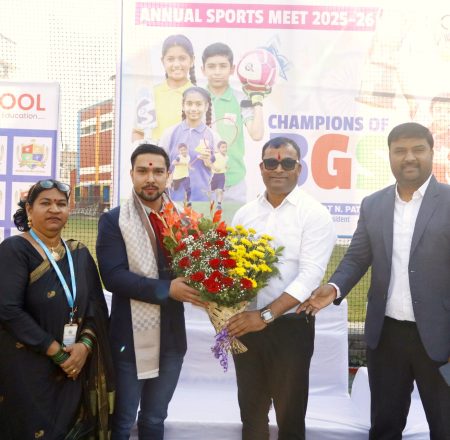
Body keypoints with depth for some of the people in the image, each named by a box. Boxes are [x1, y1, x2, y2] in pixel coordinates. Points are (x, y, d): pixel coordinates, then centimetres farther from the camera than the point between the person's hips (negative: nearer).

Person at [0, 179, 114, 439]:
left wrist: (85, 345, -13)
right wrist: (57, 351, -17)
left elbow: (97, 306, 5)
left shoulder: (80, 254, 7)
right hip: (26, 369, -5)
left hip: (74, 368, 5)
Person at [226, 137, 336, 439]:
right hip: (245, 325, 4)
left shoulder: (315, 214, -8)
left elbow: (310, 276, -17)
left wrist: (266, 315, -23)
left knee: (289, 415, 12)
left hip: (290, 327, -4)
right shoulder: (244, 215, 7)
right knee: (251, 411, 18)